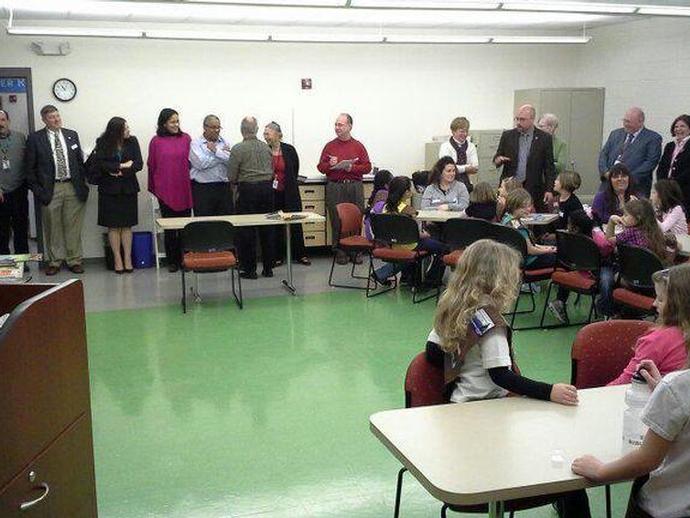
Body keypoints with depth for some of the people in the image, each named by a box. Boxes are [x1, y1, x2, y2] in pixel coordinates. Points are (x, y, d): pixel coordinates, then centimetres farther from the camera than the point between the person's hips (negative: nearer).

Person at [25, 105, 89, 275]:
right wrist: (37, 190, -5)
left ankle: (74, 260, 15)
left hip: (73, 187, 2)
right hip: (50, 189, -2)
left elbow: (80, 160, 12)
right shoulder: (35, 139, 0)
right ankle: (54, 261, 17)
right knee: (52, 227, 5)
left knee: (73, 226, 6)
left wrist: (82, 183, 5)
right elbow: (30, 168, 0)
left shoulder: (72, 135, 9)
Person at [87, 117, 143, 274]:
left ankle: (128, 259, 7)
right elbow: (101, 164, -13)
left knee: (127, 225, 4)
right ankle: (118, 259, 7)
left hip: (128, 189, 1)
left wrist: (120, 172, -13)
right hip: (109, 190, -1)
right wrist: (122, 165, -12)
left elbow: (139, 164, -5)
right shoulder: (103, 144, -3)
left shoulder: (132, 141, 2)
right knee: (113, 226, 2)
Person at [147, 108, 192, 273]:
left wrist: (192, 183, 5)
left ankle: (185, 259, 11)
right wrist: (152, 188, 13)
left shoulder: (186, 139, 4)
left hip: (184, 189, 1)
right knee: (169, 227, 4)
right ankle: (172, 261, 12)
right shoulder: (156, 141, 2)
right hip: (165, 190, -1)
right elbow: (151, 165, 9)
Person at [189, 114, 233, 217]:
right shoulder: (196, 143, 3)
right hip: (202, 188, -3)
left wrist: (216, 151, -8)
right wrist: (222, 153, -2)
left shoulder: (224, 142, 13)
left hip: (224, 188, 3)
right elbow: (201, 163, -13)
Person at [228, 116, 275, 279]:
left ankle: (249, 268, 5)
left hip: (247, 189, -4)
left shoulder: (238, 149, -8)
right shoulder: (266, 147, 7)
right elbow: (272, 171, 12)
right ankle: (268, 267, 14)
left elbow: (232, 176, -6)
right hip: (267, 187, 4)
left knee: (247, 230, 2)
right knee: (267, 228, 9)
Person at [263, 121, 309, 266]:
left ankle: (300, 254, 12)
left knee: (295, 222, 3)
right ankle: (277, 256, 13)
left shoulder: (289, 150, -3)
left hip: (290, 193, 0)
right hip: (272, 194, 1)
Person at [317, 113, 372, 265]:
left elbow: (367, 167, 2)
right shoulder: (330, 146, 10)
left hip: (355, 187, 0)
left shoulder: (358, 146, 8)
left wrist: (350, 167, -11)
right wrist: (330, 164, -11)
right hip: (335, 188, 0)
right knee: (337, 221, -1)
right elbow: (320, 167, 9)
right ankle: (340, 253, 6)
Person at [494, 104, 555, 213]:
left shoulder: (544, 138, 2)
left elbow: (549, 167, 3)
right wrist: (498, 160, -12)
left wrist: (549, 190, -4)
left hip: (533, 190, -2)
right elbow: (497, 158, 13)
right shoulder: (507, 135, 8)